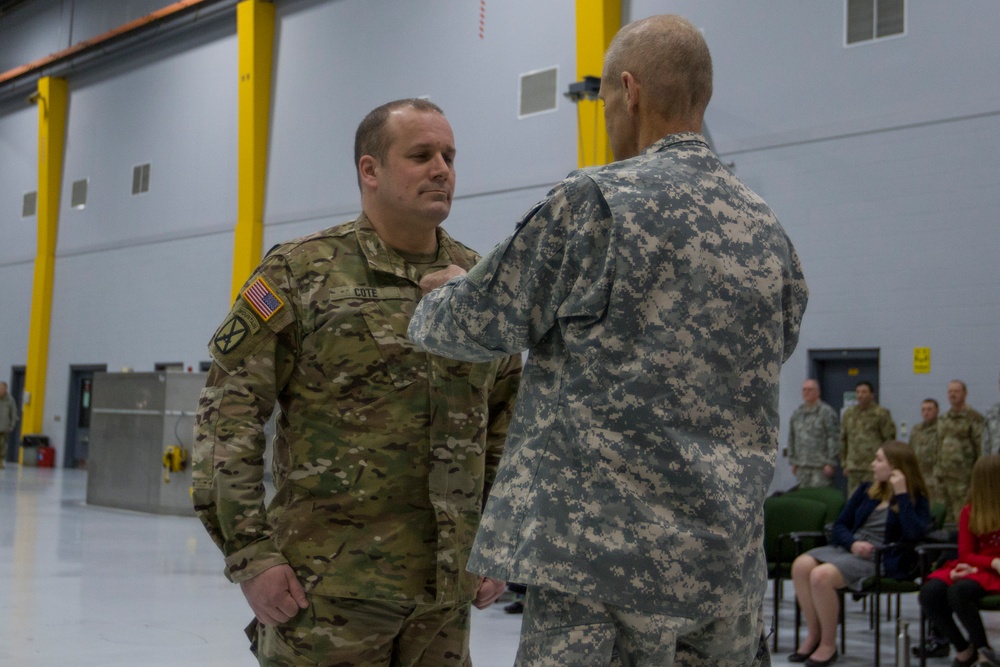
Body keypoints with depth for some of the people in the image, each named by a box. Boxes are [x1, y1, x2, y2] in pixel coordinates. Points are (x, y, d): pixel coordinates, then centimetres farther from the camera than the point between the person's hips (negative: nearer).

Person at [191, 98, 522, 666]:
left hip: (446, 591, 4)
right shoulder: (300, 273, -3)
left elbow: (507, 421, 17)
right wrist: (249, 552, -11)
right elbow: (228, 413, -6)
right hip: (328, 587, -4)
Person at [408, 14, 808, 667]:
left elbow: (474, 326, -3)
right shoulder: (769, 232, 9)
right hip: (731, 563, 7)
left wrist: (448, 290, 22)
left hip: (609, 555, -6)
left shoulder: (596, 201, -10)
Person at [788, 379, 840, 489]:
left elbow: (834, 438, -8)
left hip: (821, 467, -6)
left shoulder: (826, 412, -4)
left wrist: (830, 463, -13)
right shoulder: (797, 413, 15)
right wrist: (793, 462, 15)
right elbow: (792, 438, 19)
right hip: (802, 467, 6)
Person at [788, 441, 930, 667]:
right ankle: (813, 634, -10)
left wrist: (901, 494, -15)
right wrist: (853, 543, -7)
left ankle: (828, 644, -14)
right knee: (801, 565, -24)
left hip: (881, 559, -6)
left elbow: (914, 534, -18)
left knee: (822, 575, -31)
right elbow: (840, 525, 15)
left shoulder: (915, 500, 2)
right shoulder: (866, 490, 18)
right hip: (846, 548, 6)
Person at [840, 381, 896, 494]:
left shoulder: (881, 414, -2)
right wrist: (844, 462, 14)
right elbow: (843, 439, 18)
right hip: (853, 468, 5)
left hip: (873, 468, -5)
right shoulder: (848, 414, 13)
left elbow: (889, 439, -2)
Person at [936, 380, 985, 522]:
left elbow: (981, 447, -9)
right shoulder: (943, 420, 16)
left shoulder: (974, 419, -5)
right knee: (946, 516, 11)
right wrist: (936, 473, 18)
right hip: (944, 476, 7)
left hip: (963, 477, -7)